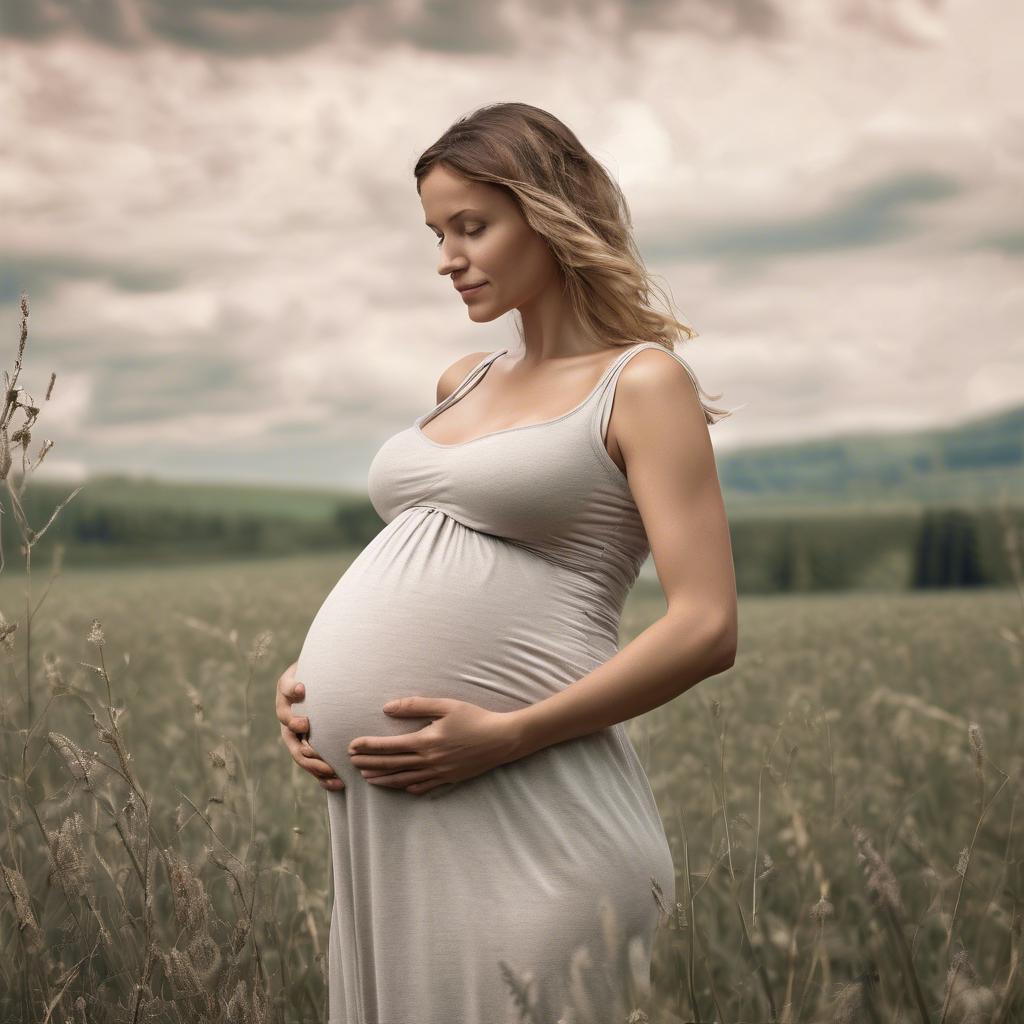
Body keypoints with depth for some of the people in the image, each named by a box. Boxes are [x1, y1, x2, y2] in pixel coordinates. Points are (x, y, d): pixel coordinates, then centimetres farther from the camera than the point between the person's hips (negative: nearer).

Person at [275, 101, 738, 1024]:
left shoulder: (641, 383, -1)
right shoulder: (463, 386, 19)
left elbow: (707, 629, -10)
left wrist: (506, 735, -17)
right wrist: (305, 677, 8)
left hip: (524, 812, -7)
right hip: (382, 811, 7)